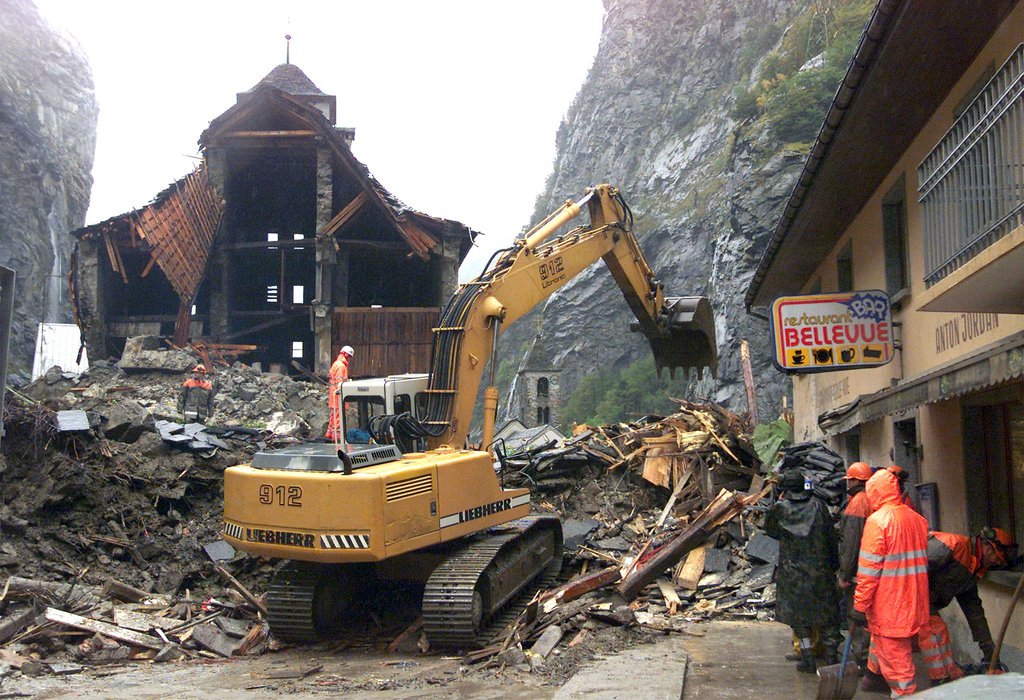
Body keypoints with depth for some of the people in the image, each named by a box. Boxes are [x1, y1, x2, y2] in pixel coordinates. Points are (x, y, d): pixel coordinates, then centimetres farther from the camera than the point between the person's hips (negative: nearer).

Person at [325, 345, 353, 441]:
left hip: (333, 396, 10)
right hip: (338, 397, -10)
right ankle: (337, 435, -8)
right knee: (338, 415, -8)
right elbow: (339, 382, -20)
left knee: (334, 415, 16)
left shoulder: (336, 364, 19)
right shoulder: (341, 366, -13)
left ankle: (330, 434, 22)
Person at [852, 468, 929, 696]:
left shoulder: (877, 520, -16)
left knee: (894, 655, 0)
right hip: (913, 602, 8)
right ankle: (874, 675, 42)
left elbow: (868, 569, -18)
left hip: (888, 604, -8)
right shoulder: (917, 519, 7)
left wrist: (860, 606, -14)